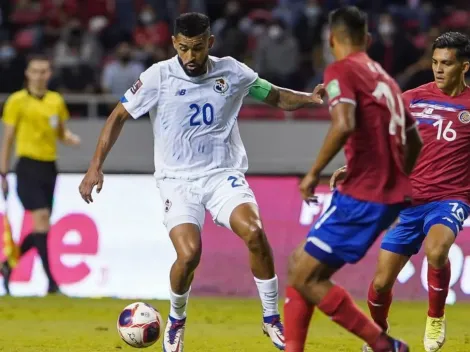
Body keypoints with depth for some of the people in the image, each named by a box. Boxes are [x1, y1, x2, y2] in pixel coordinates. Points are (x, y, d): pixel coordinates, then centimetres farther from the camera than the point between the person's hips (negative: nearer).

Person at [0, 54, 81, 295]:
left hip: (49, 167, 6)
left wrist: (71, 138, -5)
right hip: (28, 166, -6)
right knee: (42, 220, -16)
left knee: (40, 228, 8)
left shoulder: (56, 101, 9)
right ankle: (51, 280, -16)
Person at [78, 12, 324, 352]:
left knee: (254, 233, -26)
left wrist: (310, 98, -7)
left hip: (224, 174, 1)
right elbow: (119, 116, 1)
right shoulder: (159, 76, -6)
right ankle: (176, 321, 9)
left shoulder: (232, 72, -1)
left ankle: (272, 319, -7)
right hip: (178, 180, -1)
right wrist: (96, 166, -5)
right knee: (189, 253, -23)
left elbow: (275, 96, 12)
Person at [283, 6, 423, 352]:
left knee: (305, 279, -3)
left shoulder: (341, 70, -6)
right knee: (300, 263, 15)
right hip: (391, 196, 9)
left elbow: (343, 125, -24)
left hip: (361, 197, -9)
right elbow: (414, 142, 26)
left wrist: (314, 172, -15)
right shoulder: (384, 77, 17)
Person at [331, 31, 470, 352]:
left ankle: (436, 319, -10)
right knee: (381, 283, 2)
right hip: (410, 201, 3)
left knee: (436, 250, -36)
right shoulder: (413, 99, 5)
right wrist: (352, 168, 0)